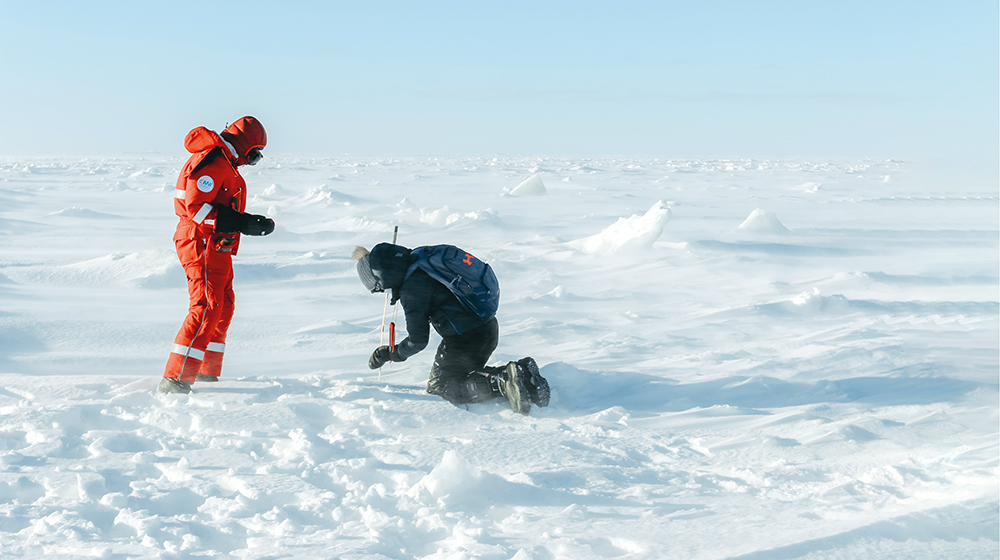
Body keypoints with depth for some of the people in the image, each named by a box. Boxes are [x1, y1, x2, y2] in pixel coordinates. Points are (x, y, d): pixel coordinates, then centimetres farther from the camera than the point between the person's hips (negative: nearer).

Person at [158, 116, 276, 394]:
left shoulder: (224, 163, 18)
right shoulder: (214, 162, -16)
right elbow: (195, 206, -24)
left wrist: (253, 223, 15)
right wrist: (240, 223, -26)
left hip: (215, 246, 11)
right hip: (203, 243, -11)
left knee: (223, 307, 18)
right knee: (207, 308, -15)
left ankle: (207, 374, 29)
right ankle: (174, 379, -17)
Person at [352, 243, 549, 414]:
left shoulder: (412, 289, -18)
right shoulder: (422, 255, 6)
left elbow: (418, 341, -14)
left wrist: (390, 353, 5)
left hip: (464, 339, -9)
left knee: (439, 388, 7)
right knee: (465, 375, 25)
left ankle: (502, 384, -16)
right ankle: (522, 372, 4)